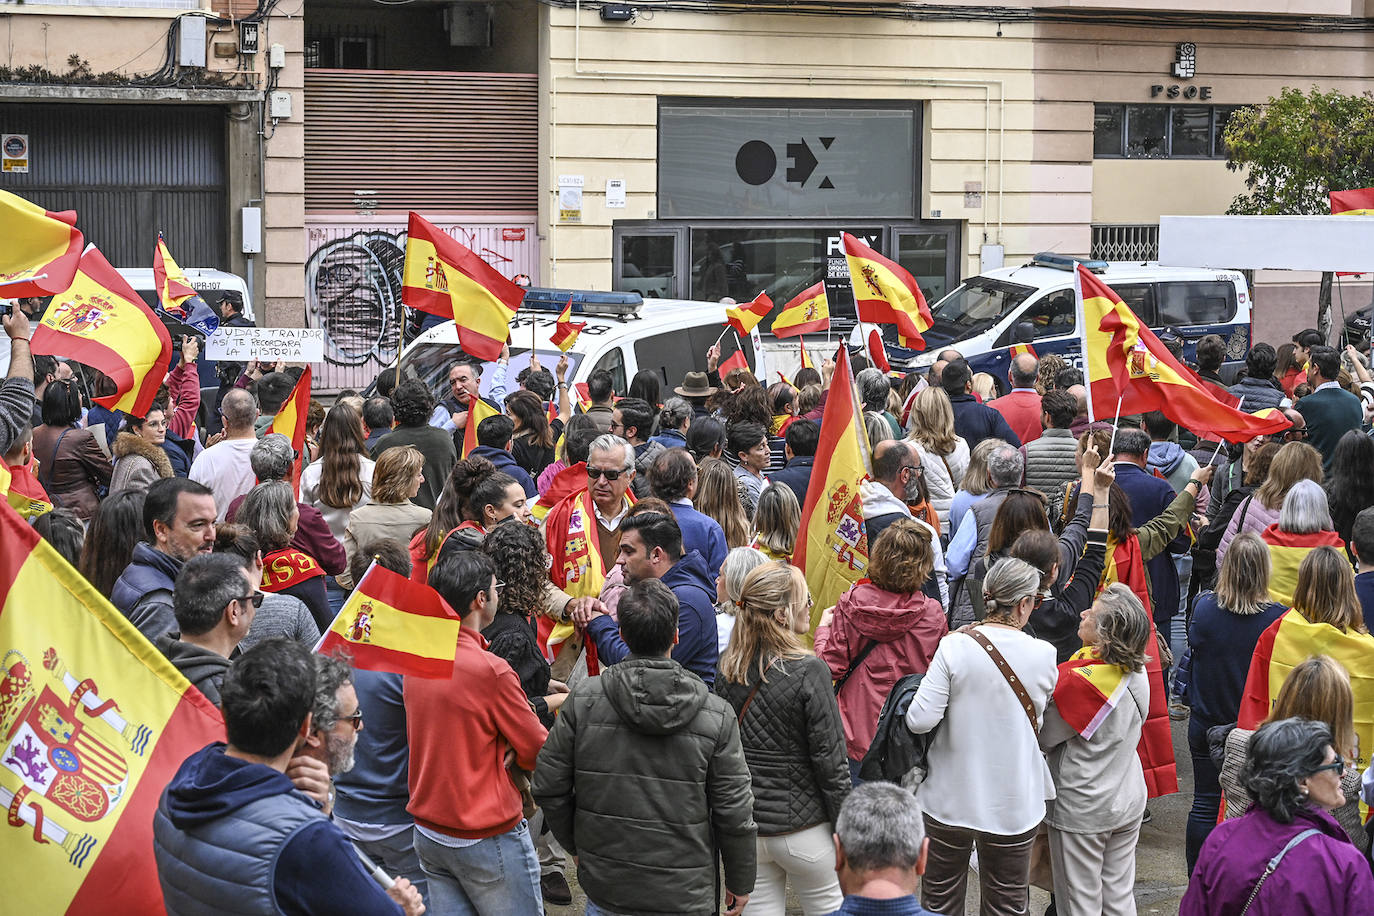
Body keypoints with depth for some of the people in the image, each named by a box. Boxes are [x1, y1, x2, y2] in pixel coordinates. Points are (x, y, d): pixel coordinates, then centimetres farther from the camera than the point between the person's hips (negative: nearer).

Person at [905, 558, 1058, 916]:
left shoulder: (955, 648, -15)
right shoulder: (1043, 656, -9)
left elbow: (919, 720, -19)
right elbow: (1040, 723, 4)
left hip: (950, 800, -1)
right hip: (1013, 804, 1)